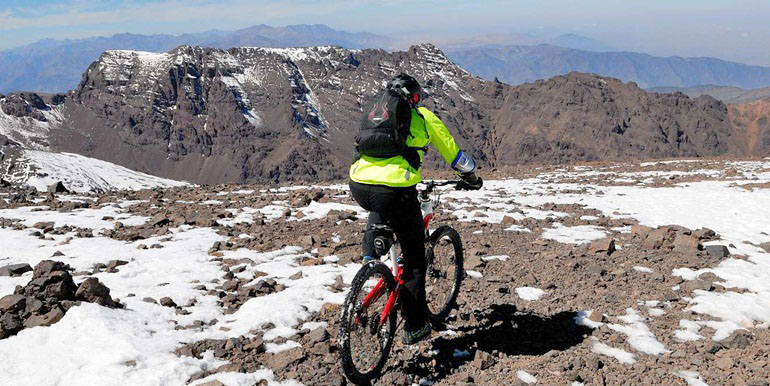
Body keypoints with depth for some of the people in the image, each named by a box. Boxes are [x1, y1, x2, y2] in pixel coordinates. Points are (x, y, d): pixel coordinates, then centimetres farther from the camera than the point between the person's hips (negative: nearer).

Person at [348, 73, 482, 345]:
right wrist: (472, 178, 41)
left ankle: (370, 253, 27)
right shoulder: (424, 117, 16)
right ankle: (415, 326, 16)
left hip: (358, 187, 4)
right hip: (395, 191, -4)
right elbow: (453, 153, 22)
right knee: (414, 256, 12)